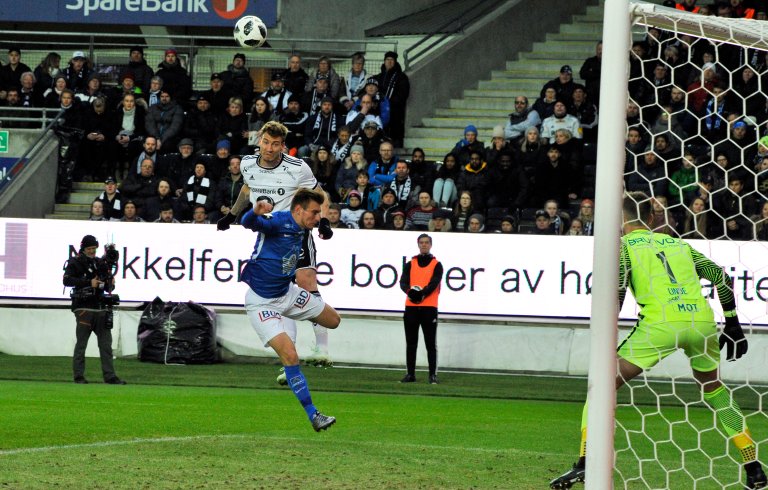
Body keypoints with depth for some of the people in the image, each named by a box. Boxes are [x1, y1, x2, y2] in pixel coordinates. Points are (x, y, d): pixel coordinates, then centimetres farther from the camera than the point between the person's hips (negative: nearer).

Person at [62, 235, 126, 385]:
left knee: (106, 343, 3)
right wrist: (89, 282, -21)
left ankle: (109, 376, 4)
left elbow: (108, 287, 21)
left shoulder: (101, 263, 16)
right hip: (84, 309, -5)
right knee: (81, 343, -2)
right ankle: (78, 376, 3)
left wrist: (110, 284, -4)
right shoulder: (75, 263, 0)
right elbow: (67, 280, -16)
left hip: (101, 308, 5)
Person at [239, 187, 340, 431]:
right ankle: (313, 415, -14)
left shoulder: (302, 231, 3)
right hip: (262, 302, -9)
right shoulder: (279, 221, -22)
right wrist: (256, 212, -64)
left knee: (333, 320, 18)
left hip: (288, 293, 9)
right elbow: (249, 223, -43)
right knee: (290, 355, -19)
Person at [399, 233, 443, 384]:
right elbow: (403, 282, -1)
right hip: (411, 307, 3)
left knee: (431, 343, -3)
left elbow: (434, 284, -8)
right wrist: (410, 291, -23)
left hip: (429, 307, -3)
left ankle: (433, 375, -2)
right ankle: (410, 373, 11)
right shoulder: (410, 264, 13)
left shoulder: (436, 265, 6)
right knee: (411, 343, 6)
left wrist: (422, 293, -24)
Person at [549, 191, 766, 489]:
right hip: (703, 321, 5)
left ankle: (584, 464, -11)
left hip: (662, 323, -5)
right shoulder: (677, 243, 28)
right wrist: (732, 325, 27)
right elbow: (722, 278, 24)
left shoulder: (623, 244, 14)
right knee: (712, 386, 28)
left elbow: (616, 290, -2)